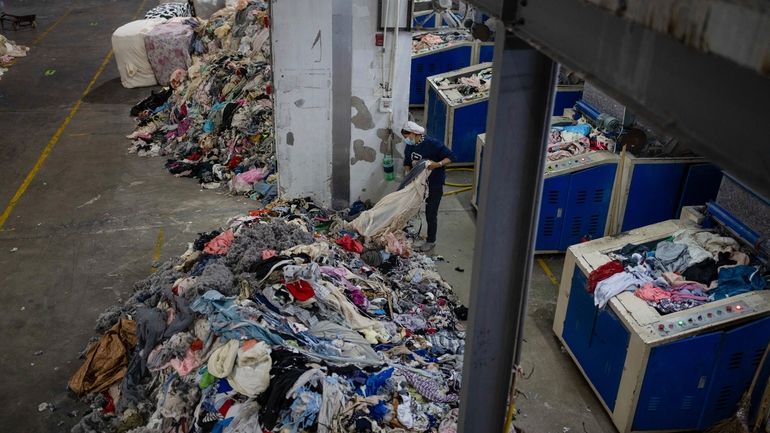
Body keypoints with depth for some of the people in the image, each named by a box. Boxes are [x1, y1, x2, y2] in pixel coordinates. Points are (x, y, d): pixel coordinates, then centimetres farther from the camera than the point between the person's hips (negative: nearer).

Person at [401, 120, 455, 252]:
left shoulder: (432, 144, -21)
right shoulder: (409, 146, -1)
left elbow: (451, 156, -18)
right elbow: (407, 163, 13)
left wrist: (438, 164, -33)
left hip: (434, 184, -6)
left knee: (431, 214, 1)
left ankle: (431, 241, 17)